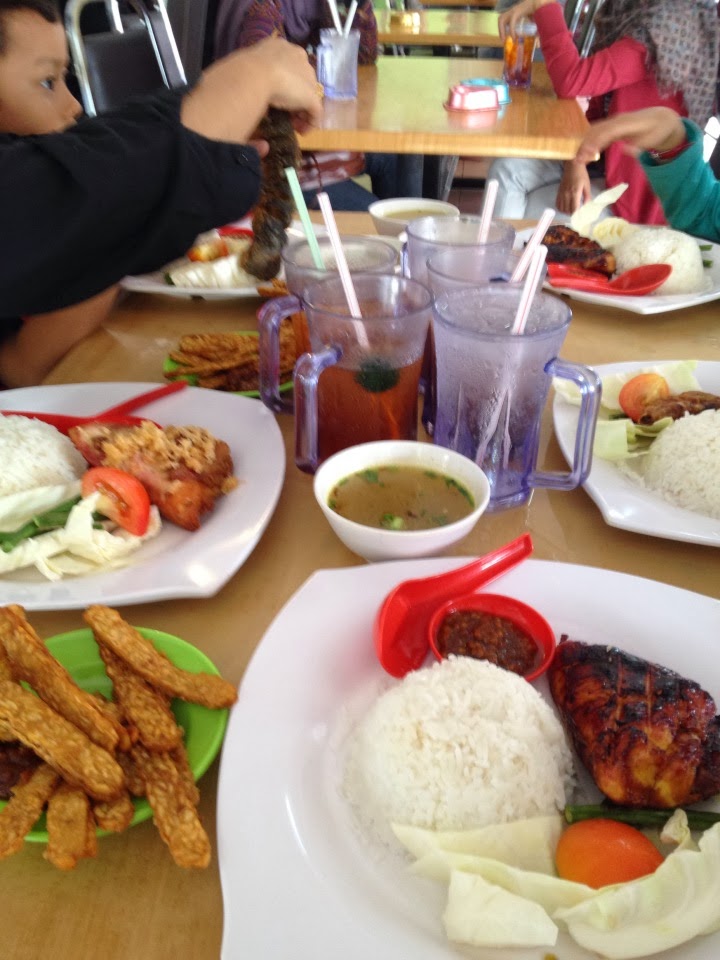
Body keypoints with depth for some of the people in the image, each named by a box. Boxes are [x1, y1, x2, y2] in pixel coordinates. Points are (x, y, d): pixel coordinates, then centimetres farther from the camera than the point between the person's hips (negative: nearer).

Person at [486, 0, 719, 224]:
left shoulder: (665, 25, -24)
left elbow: (572, 81, -33)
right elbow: (599, 109, 6)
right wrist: (576, 161, -10)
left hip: (632, 193, -9)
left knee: (521, 212, -5)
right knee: (506, 171, -3)